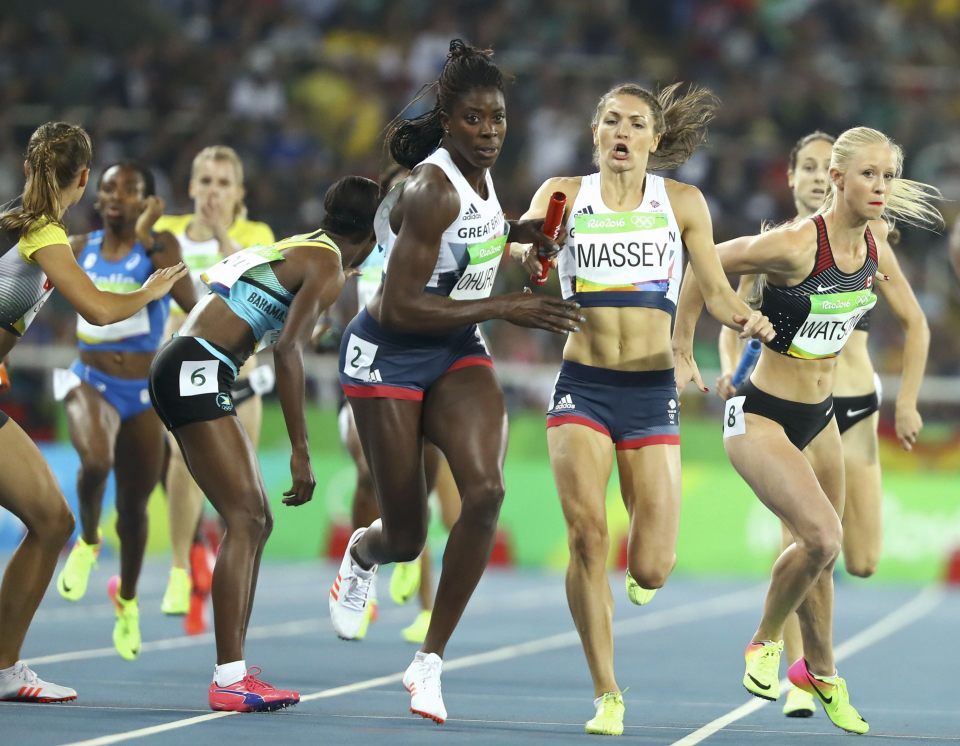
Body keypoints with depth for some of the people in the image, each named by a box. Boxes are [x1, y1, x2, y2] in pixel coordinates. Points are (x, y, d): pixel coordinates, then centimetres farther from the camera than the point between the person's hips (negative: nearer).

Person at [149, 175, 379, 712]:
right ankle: (229, 681, -20)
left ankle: (235, 671, 10)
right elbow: (289, 351, -19)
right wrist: (301, 452, -20)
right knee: (246, 519, -14)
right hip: (196, 371, -10)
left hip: (187, 374, 10)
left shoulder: (297, 248, 21)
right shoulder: (328, 268, -7)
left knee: (257, 523, 10)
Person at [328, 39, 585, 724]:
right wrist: (504, 308, -28)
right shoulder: (432, 190, -25)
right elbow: (398, 309, -28)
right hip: (389, 356, -6)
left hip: (458, 355, 6)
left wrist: (516, 232, 4)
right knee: (405, 537, 1)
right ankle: (362, 554, 43)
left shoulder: (478, 171, -1)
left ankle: (430, 662, -9)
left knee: (486, 491, -20)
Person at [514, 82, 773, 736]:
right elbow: (519, 248, -12)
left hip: (652, 392, 1)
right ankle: (607, 695, -5)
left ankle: (649, 564, 35)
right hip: (582, 387, 0)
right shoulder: (565, 193, 3)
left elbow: (718, 292, 6)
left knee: (651, 569, -6)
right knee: (587, 533, -18)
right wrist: (531, 251, -35)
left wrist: (746, 319, -16)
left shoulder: (682, 202, 5)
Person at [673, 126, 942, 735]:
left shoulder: (876, 250, -4)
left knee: (820, 551, 16)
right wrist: (681, 352, -6)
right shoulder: (794, 245, -25)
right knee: (823, 537, -23)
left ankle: (821, 672, 39)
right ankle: (765, 641, 3)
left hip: (820, 416, 7)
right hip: (761, 416, -7)